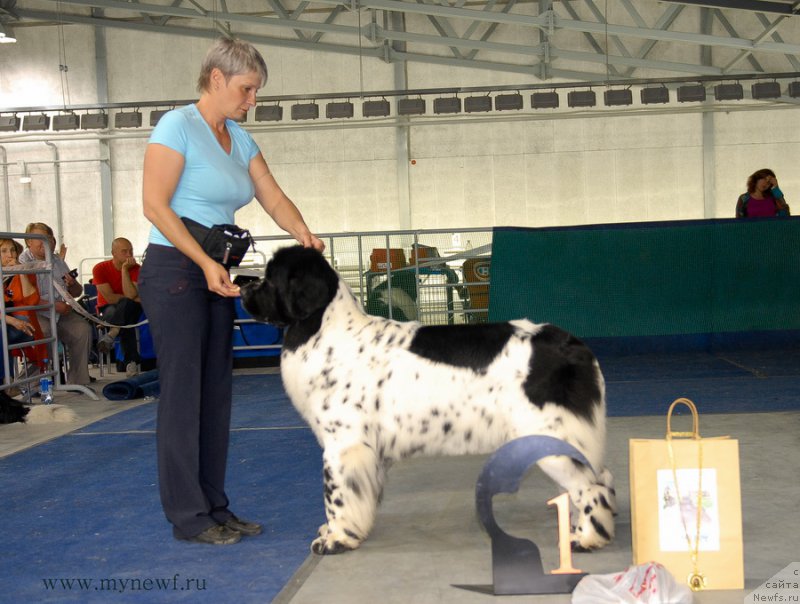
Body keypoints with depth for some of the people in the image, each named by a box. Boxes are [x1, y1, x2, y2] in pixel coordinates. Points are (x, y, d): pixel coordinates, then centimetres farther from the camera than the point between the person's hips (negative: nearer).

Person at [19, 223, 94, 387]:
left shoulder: (58, 260, 19)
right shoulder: (23, 262, -5)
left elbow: (77, 293, 23)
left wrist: (73, 284, -1)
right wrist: (54, 305, -20)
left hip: (62, 313, 6)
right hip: (35, 314, -6)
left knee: (83, 329, -17)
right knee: (46, 332, -35)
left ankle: (78, 379, -10)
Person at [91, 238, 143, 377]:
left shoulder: (135, 268, -6)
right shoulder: (100, 269, -9)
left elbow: (131, 295, -21)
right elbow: (109, 298, -15)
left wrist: (125, 270, -23)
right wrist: (135, 299, -14)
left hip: (130, 309, 2)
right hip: (107, 310, -2)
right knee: (125, 322, -37)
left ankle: (113, 333, -42)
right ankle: (131, 362, -43)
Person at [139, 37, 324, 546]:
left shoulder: (240, 139, 13)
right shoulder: (178, 125, -9)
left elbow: (274, 198, 9)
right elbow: (156, 205, -15)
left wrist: (304, 235, -11)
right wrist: (205, 262, -22)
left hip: (217, 275, 8)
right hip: (175, 270, -8)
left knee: (217, 392, 9)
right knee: (183, 392, -3)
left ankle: (215, 508, 18)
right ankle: (188, 516, 6)